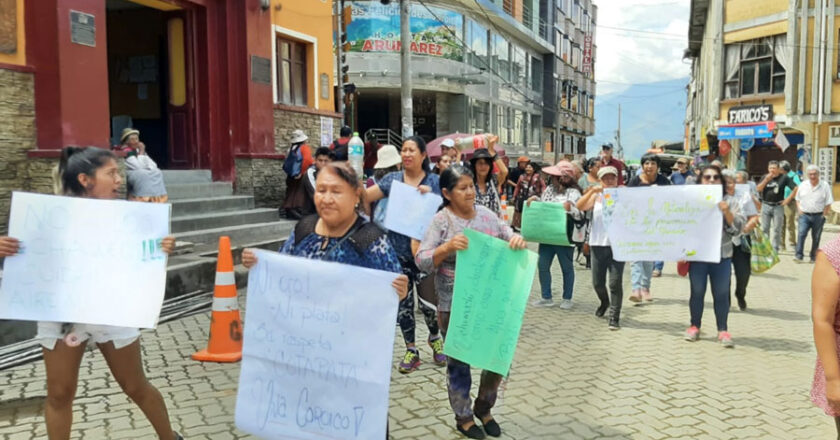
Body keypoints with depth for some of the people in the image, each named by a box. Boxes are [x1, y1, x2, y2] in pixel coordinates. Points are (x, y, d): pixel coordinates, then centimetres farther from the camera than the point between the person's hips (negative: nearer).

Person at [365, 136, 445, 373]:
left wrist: (430, 195, -13)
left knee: (428, 300, -2)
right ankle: (411, 351, 23)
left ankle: (435, 338, 30)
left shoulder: (435, 182, 2)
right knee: (403, 302, 7)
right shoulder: (392, 179, 5)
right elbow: (365, 196, 3)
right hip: (398, 250, 2)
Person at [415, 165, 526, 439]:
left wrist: (517, 240, -12)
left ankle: (483, 408, 34)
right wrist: (447, 247, -31)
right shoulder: (441, 221, -10)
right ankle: (463, 417, 30)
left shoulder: (486, 213, 3)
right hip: (454, 305, -4)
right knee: (459, 362, 10)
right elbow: (422, 262, -15)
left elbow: (508, 237, 11)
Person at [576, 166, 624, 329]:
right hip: (598, 244, 2)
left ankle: (614, 317, 1)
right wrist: (592, 191, -16)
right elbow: (579, 206, -5)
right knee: (597, 282, 10)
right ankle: (604, 302, 40)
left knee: (615, 282, -7)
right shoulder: (597, 196, 8)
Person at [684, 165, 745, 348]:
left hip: (722, 255, 0)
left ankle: (723, 330, 14)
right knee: (697, 292, 8)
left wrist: (727, 212, -18)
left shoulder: (729, 201, 5)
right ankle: (695, 326, 22)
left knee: (721, 294, 3)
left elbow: (738, 227, -1)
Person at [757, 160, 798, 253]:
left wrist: (788, 199, -7)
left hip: (778, 206, -3)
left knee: (777, 229, 2)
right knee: (764, 228, 8)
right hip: (766, 206, 3)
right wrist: (766, 180, -15)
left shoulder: (784, 177, -4)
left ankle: (775, 249, 10)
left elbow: (796, 189, -5)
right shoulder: (765, 177, 5)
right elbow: (758, 189, -4)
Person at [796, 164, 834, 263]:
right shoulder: (803, 185, 6)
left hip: (818, 216, -1)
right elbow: (798, 199, 16)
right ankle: (799, 256, -17)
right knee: (801, 233, -15)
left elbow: (828, 203, -1)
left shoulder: (825, 186, -2)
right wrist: (799, 210, 3)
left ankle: (813, 257, 19)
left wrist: (824, 215, -7)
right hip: (804, 215, 1)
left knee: (816, 237, 8)